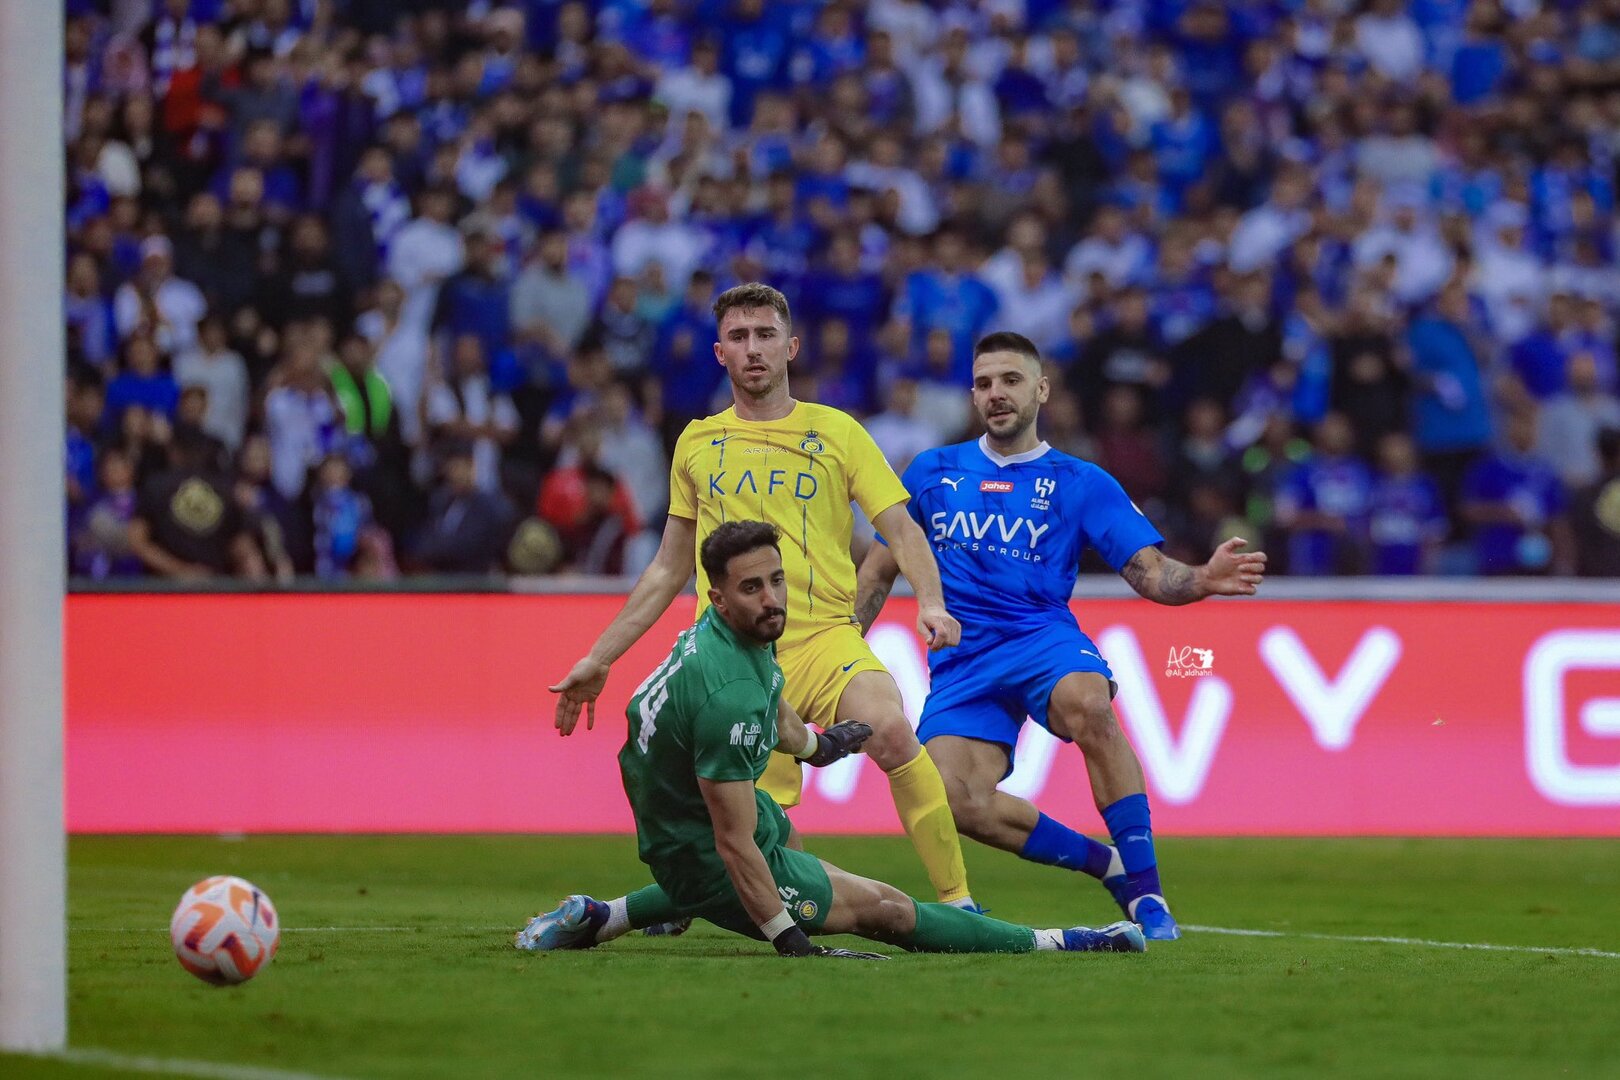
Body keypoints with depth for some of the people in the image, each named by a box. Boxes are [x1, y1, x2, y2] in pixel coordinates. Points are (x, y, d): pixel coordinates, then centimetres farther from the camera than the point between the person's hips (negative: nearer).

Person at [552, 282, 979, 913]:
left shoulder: (836, 432, 9)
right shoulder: (697, 443, 16)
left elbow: (902, 530, 3)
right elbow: (667, 571, 23)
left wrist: (930, 602, -17)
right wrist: (597, 660, 22)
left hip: (822, 635, -1)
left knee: (891, 731, -31)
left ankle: (956, 901, -25)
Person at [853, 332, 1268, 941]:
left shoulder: (1081, 484, 10)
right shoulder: (932, 473, 16)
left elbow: (1150, 572, 1)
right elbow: (880, 571, 24)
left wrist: (1202, 581, -21)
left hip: (1042, 639, -2)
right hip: (961, 662, 2)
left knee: (1086, 703, -39)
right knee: (959, 802, -25)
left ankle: (1146, 891, -31)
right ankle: (1110, 866, -4)